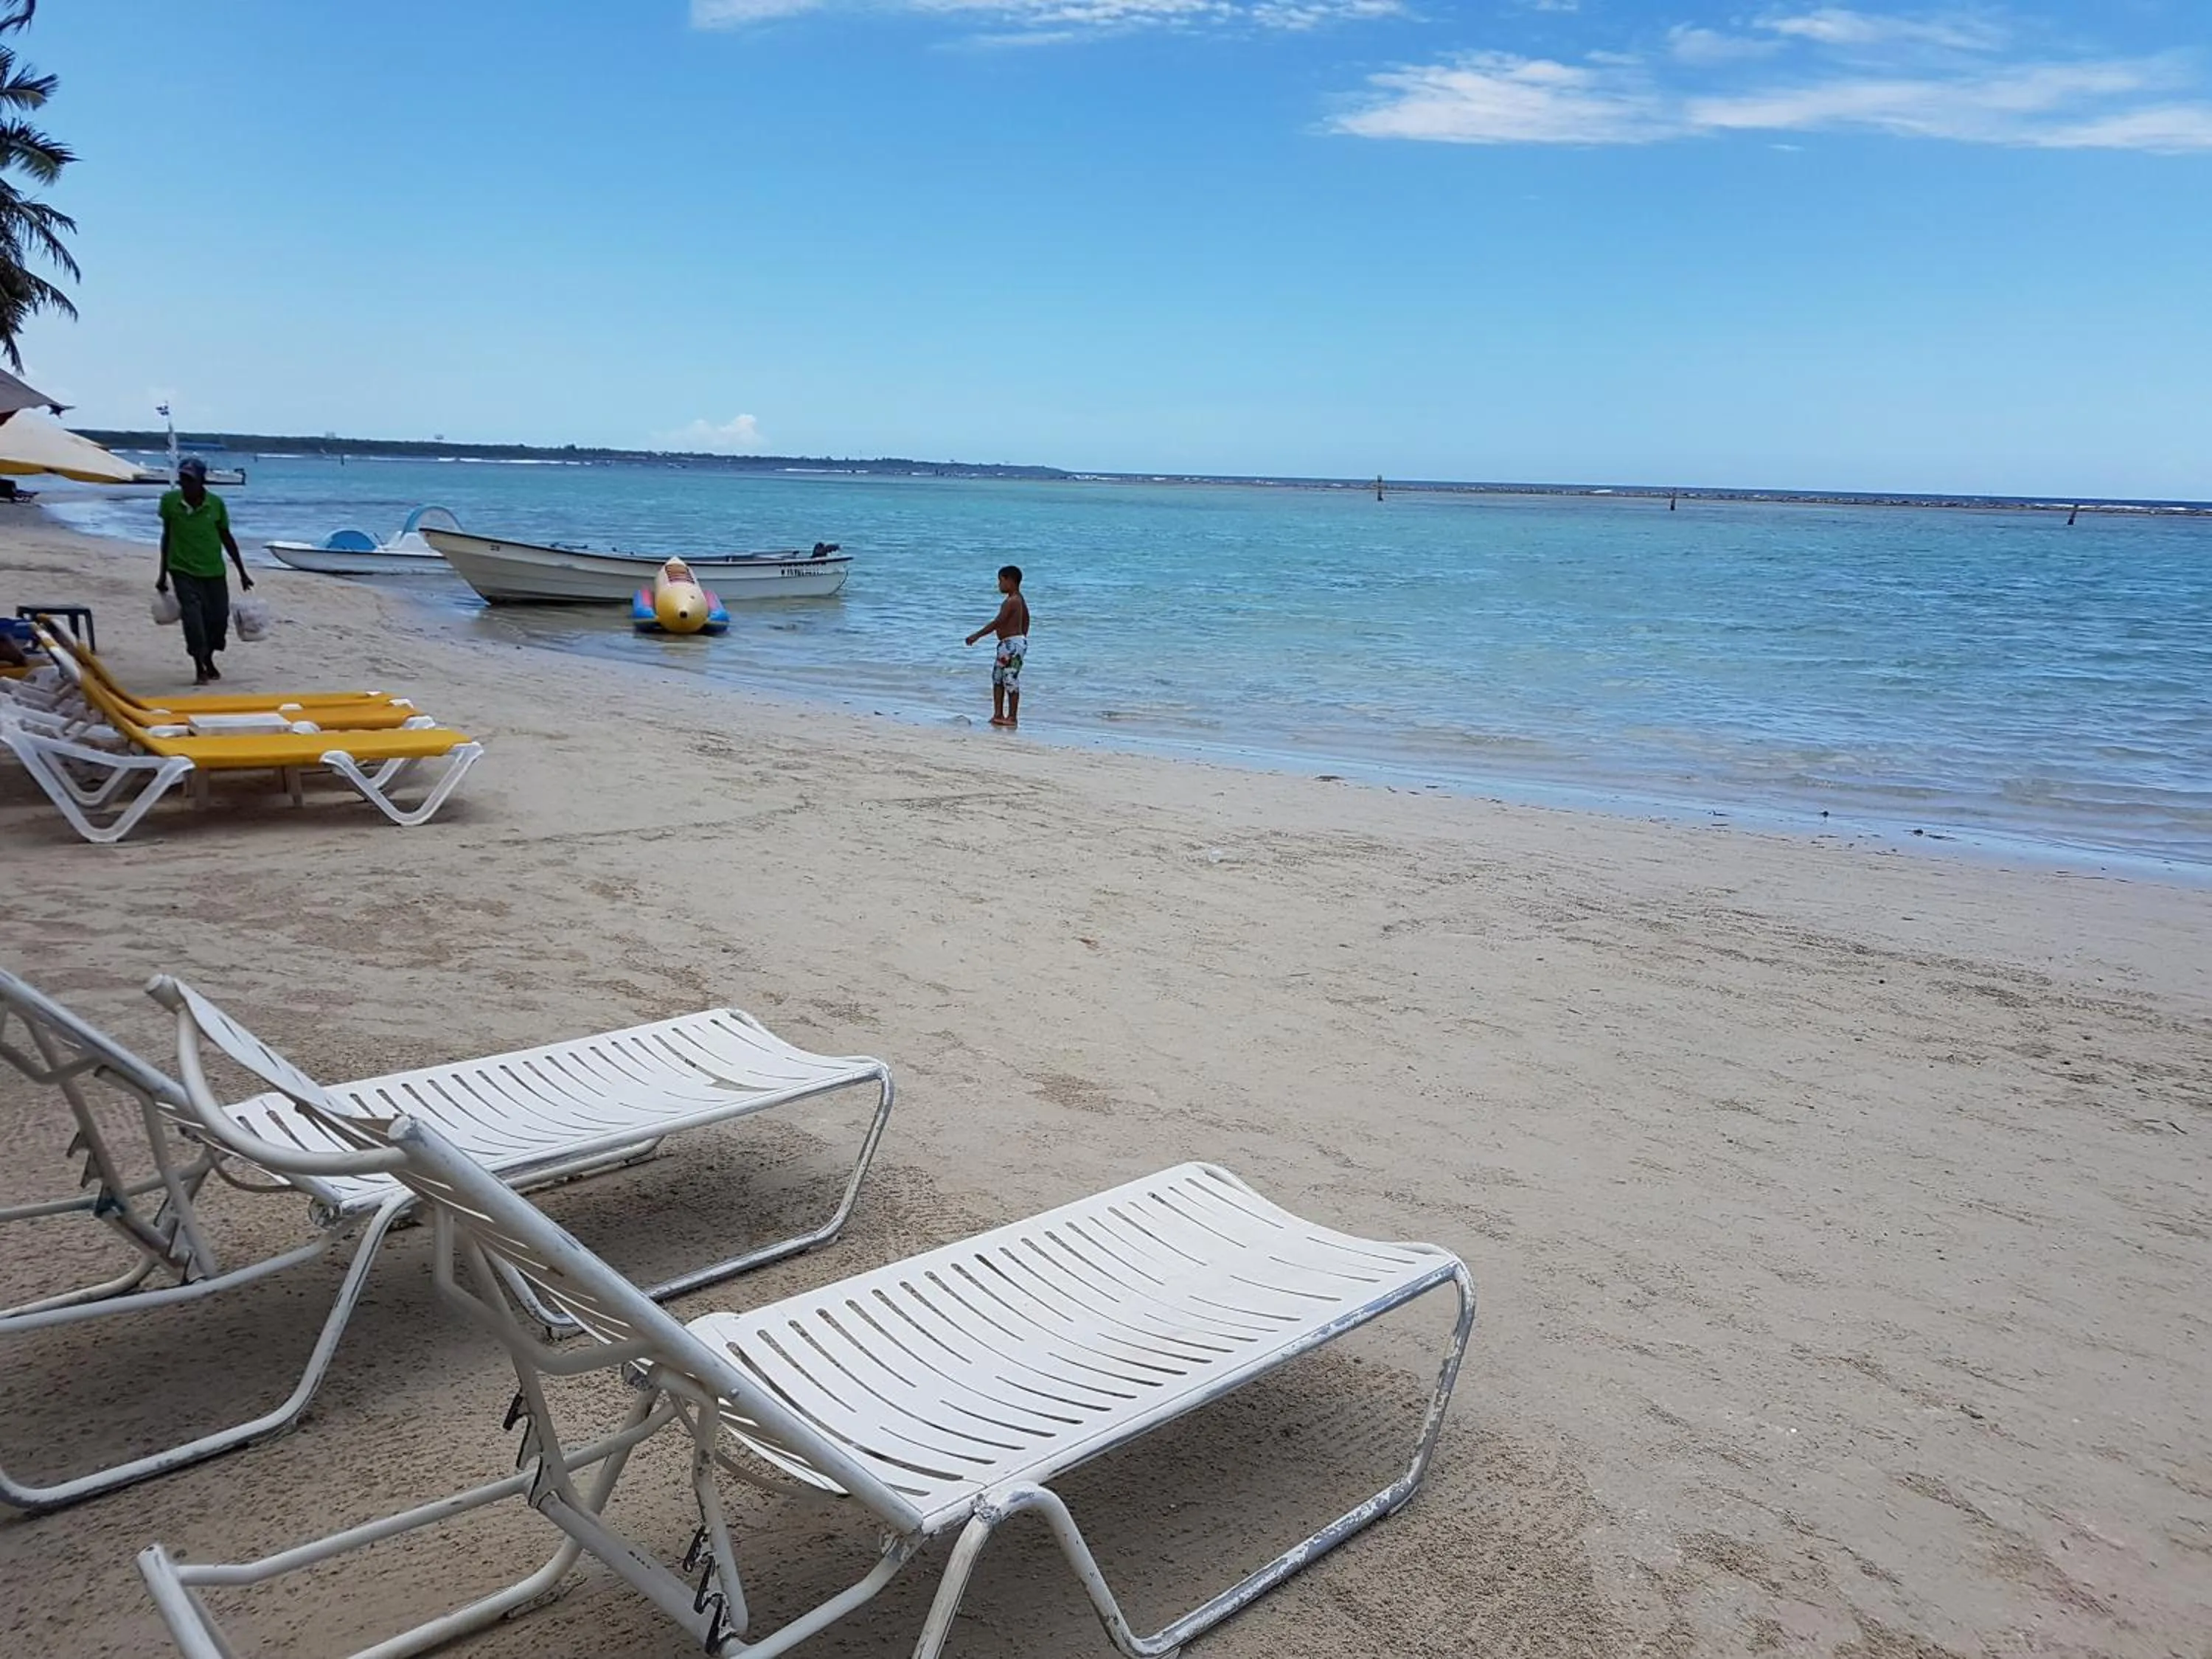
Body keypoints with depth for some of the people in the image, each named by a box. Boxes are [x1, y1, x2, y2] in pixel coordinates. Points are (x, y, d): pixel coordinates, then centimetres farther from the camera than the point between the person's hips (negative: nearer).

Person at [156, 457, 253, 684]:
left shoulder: (216, 504, -6)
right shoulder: (169, 501, -6)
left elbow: (226, 538, 5)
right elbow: (167, 536, 4)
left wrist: (242, 573, 8)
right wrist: (163, 574, 8)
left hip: (214, 571, 1)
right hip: (183, 571, -1)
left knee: (219, 617, 5)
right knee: (192, 616, -12)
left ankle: (209, 659, 31)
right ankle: (199, 668, 0)